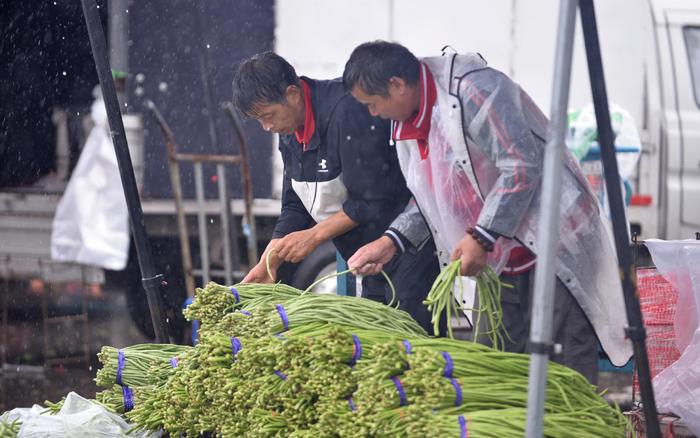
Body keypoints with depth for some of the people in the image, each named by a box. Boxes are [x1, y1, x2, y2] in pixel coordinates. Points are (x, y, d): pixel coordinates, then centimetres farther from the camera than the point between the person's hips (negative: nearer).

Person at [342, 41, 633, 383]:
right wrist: (391, 242, 5)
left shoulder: (472, 89, -20)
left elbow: (522, 166, -25)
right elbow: (431, 199, 19)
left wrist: (482, 237, -26)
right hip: (495, 259, 9)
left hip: (551, 240, -9)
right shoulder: (408, 125, 9)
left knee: (565, 367, -9)